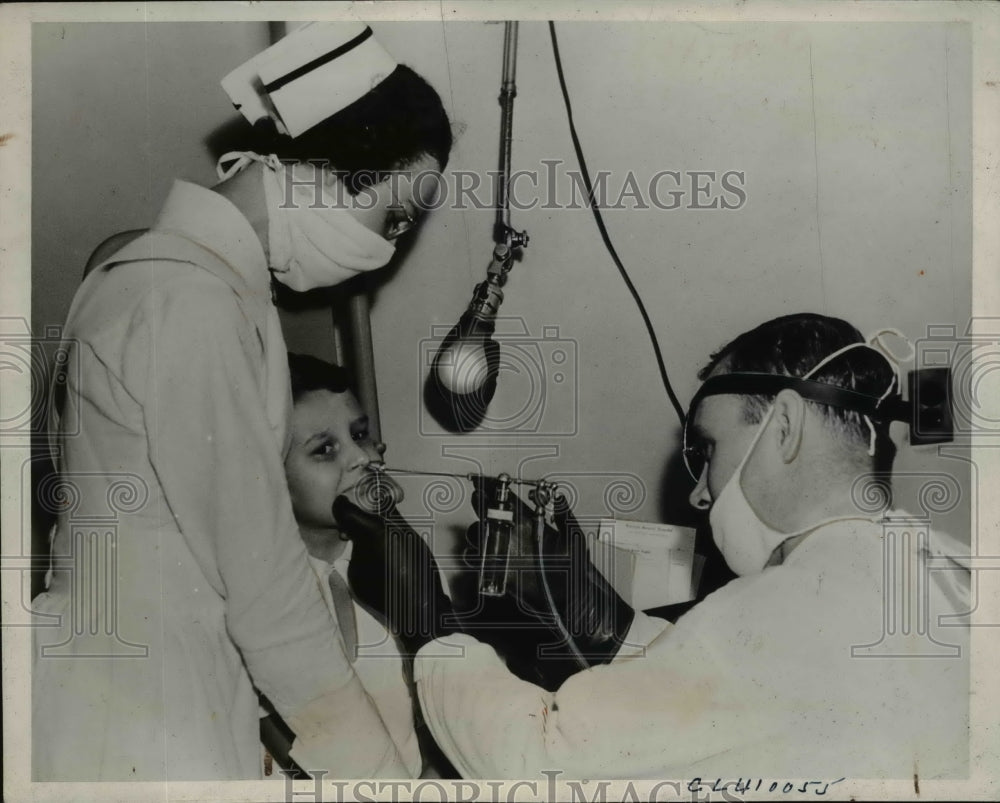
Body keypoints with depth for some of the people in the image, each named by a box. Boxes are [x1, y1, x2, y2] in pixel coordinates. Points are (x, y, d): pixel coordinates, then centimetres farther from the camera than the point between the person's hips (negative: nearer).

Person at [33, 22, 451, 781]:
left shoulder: (176, 278, 10)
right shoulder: (191, 307, -20)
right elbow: (259, 570, -18)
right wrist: (371, 764, -9)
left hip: (171, 694, 9)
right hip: (139, 731, -9)